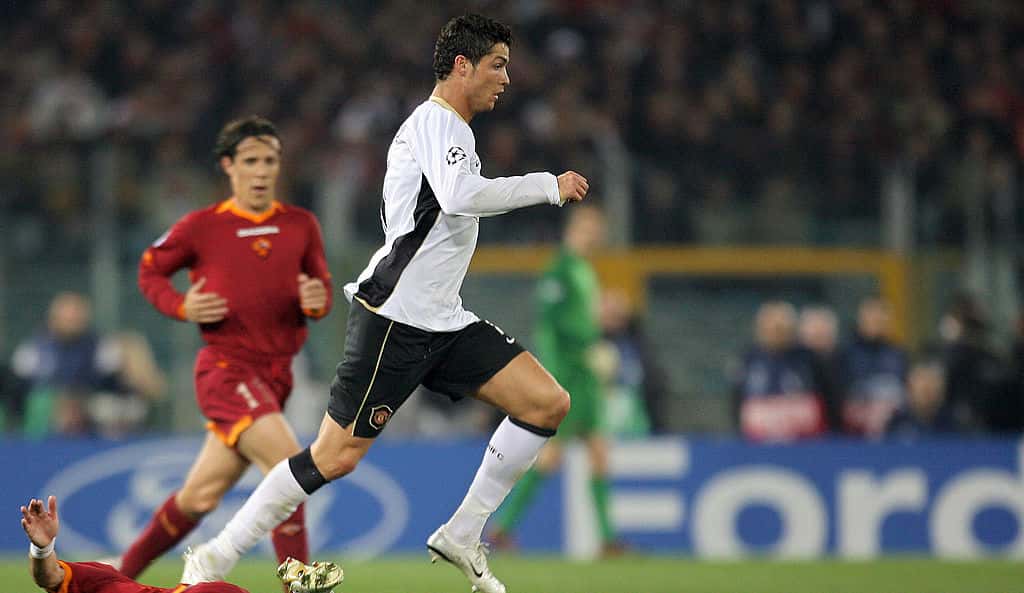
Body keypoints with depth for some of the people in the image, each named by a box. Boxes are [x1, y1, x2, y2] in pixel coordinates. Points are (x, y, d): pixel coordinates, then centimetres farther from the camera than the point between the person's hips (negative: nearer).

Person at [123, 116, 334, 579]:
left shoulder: (301, 225, 8)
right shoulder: (201, 227, -2)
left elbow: (321, 288, 15)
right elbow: (149, 270, 11)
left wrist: (318, 301, -10)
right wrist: (181, 307, -8)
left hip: (274, 375, 5)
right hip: (225, 366, -5)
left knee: (201, 496, 8)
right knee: (287, 459, -24)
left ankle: (123, 574, 27)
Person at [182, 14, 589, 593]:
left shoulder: (451, 130, 20)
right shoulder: (435, 122, -11)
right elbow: (462, 197, -29)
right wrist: (547, 186, -21)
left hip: (442, 322, 10)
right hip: (393, 318, -10)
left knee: (548, 402, -3)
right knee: (336, 456, -11)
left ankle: (462, 536, 2)